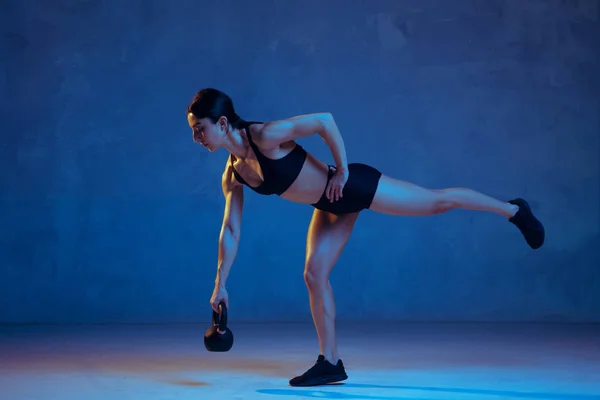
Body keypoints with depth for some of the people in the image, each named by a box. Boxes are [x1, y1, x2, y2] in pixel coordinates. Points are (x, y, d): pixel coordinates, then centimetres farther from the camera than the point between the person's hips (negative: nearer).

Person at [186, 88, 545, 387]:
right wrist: (220, 285, 3)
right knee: (314, 274, 2)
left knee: (438, 201, 5)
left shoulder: (265, 136, -28)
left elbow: (324, 120, -26)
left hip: (353, 186, -7)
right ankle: (331, 362, 12)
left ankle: (513, 210, 25)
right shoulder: (233, 176, -5)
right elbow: (231, 231, 3)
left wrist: (342, 169, -21)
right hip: (332, 206, 7)